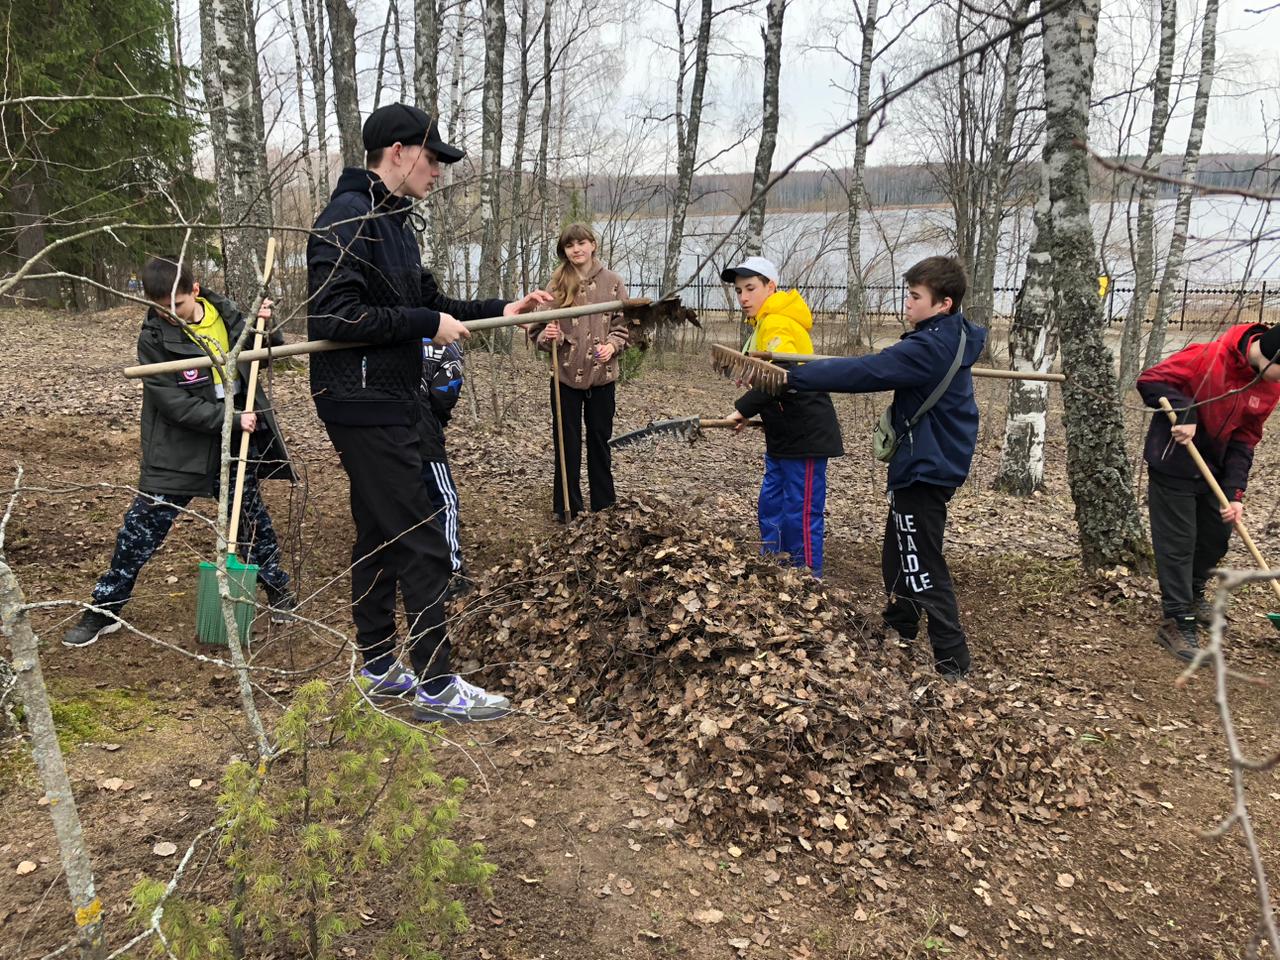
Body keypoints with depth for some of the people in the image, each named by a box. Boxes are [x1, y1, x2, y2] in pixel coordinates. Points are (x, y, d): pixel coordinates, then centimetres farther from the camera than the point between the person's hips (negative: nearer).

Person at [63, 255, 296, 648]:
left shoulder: (226, 313, -2)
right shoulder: (153, 338, -13)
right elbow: (174, 404, -19)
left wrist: (266, 327, -8)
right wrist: (229, 418, -24)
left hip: (234, 445, 3)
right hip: (178, 450, -3)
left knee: (251, 516, 16)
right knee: (140, 529, 1)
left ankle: (278, 588, 35)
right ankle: (104, 609, 15)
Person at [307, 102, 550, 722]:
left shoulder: (392, 222, 16)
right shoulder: (347, 219, -15)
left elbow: (425, 302, 20)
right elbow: (335, 316, -23)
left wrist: (497, 311, 11)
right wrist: (427, 324, -17)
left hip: (387, 401, 10)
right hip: (364, 404, -10)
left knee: (379, 537, 15)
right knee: (421, 546, -7)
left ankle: (379, 668, 27)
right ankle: (436, 687, 3)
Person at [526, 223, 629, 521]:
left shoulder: (612, 282, -1)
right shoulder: (557, 284, -2)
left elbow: (624, 324, 4)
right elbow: (539, 326, 2)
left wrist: (612, 346, -14)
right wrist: (547, 336, -20)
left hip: (602, 376, 0)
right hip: (566, 376, 0)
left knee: (600, 440, 12)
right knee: (566, 443, 6)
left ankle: (603, 504, 25)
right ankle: (567, 507, 18)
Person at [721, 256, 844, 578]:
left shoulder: (778, 323, -17)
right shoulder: (764, 324, 14)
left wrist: (744, 408, -26)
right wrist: (750, 411, 11)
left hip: (805, 434, -11)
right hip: (783, 435, 11)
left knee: (801, 516, -3)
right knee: (770, 509, 16)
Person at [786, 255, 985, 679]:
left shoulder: (930, 349, -23)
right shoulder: (949, 342, 8)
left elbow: (860, 372, -29)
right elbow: (888, 369, 20)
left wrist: (791, 377, -27)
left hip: (924, 470, -10)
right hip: (930, 464, 10)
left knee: (923, 570, -3)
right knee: (899, 559, 23)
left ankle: (952, 664, 4)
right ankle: (898, 632, 39)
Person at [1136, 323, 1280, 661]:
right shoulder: (1210, 356, -24)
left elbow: (1244, 440, 1)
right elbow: (1150, 380, -18)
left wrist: (1235, 493, -7)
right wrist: (1184, 414, -32)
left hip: (1213, 468, 7)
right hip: (1173, 464, -7)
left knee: (1217, 534, 16)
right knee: (1177, 543, -3)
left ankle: (1191, 595, 40)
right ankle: (1176, 620, 6)